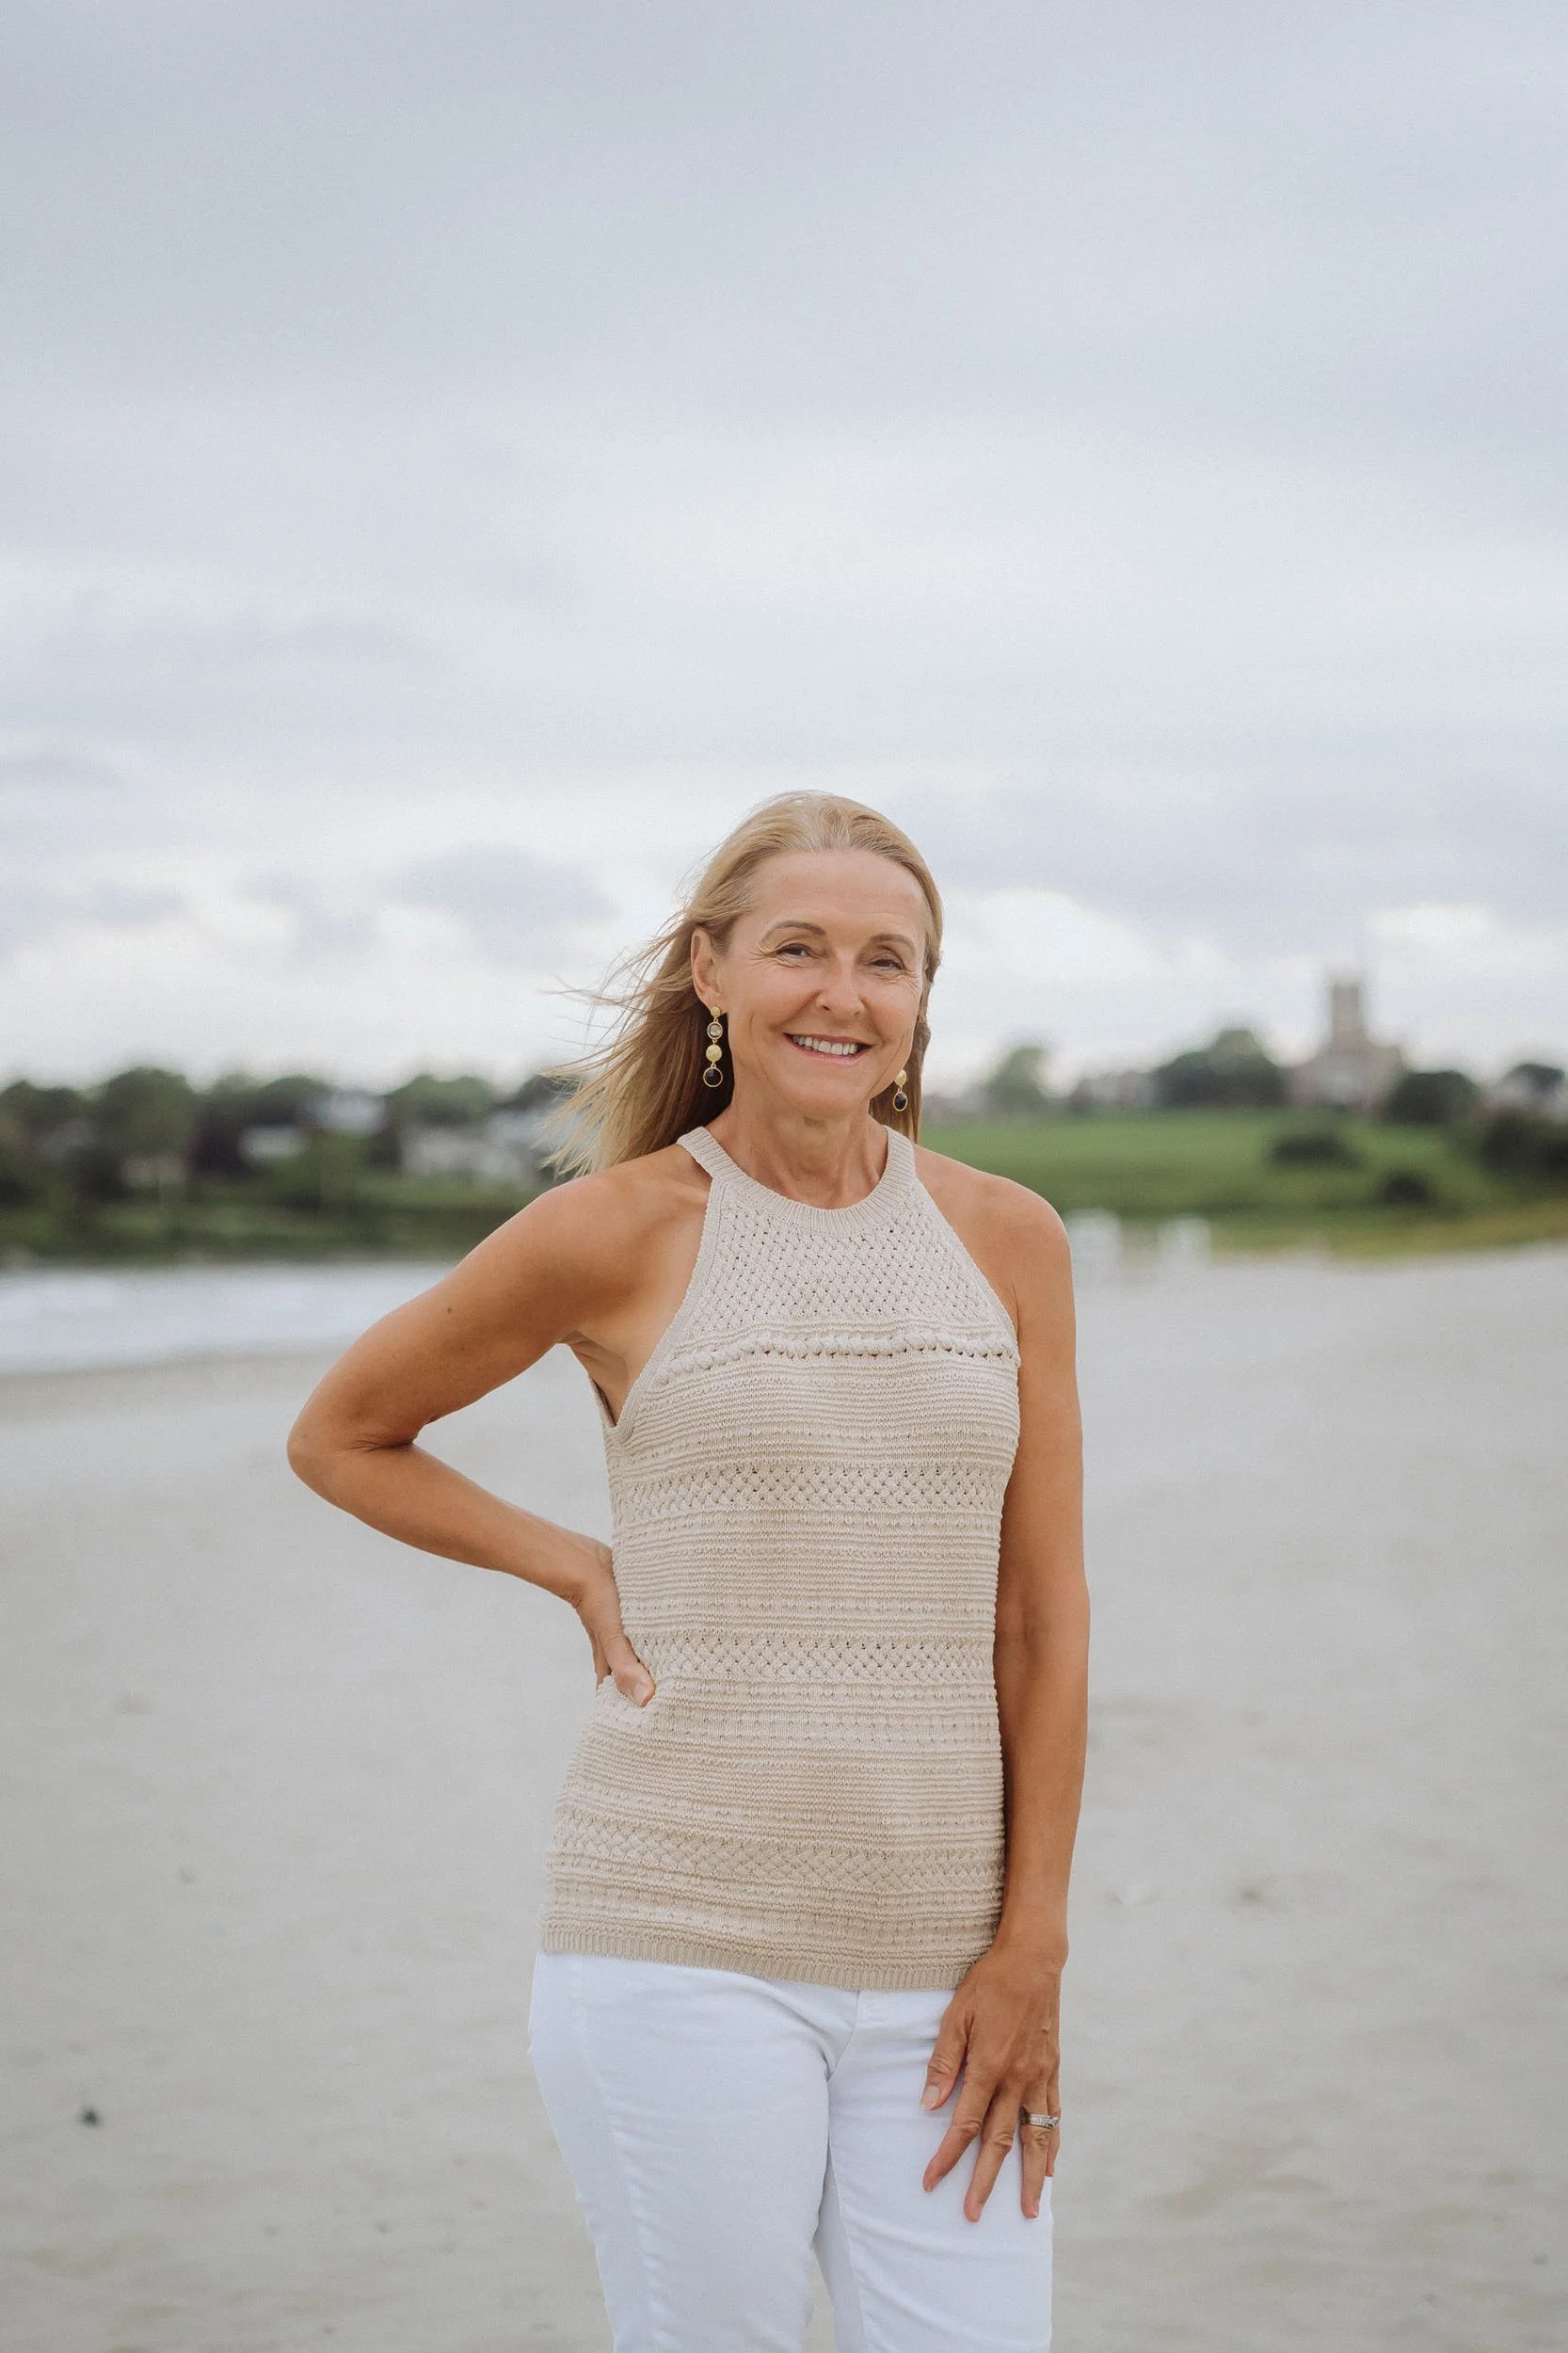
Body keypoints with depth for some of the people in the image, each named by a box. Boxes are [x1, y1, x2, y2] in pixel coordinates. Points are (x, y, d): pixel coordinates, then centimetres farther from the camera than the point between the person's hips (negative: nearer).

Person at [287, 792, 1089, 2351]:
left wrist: (1031, 1949, 2)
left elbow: (1045, 1618, 7)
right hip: (685, 1939, -3)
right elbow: (341, 1434, 12)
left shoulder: (1005, 1240, 7)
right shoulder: (622, 1229, -1)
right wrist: (580, 1572, 2)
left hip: (938, 1967, 3)